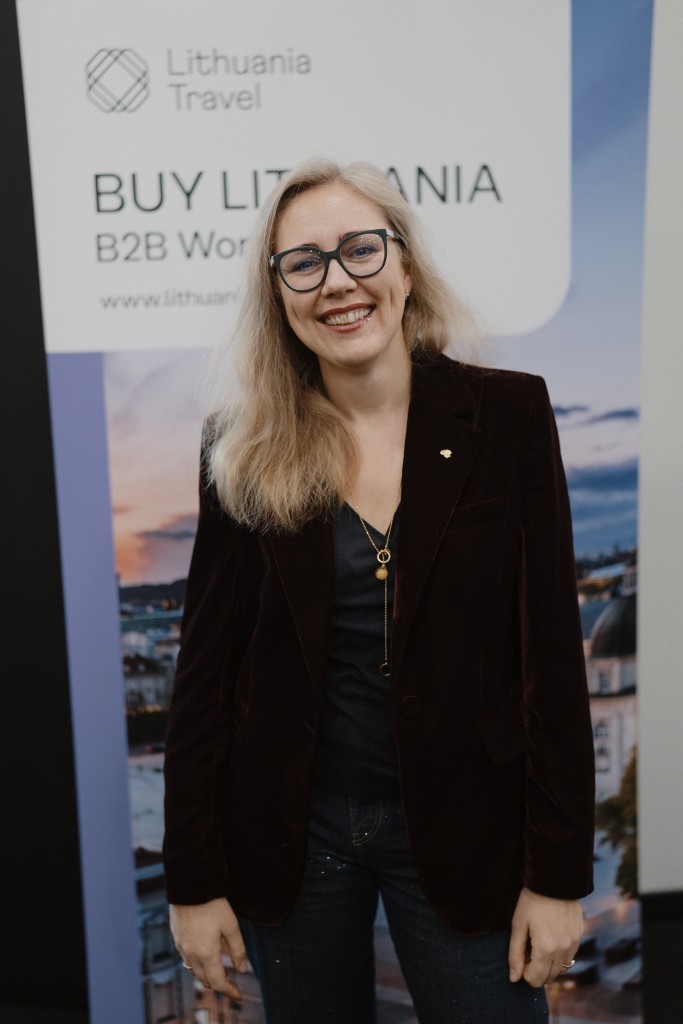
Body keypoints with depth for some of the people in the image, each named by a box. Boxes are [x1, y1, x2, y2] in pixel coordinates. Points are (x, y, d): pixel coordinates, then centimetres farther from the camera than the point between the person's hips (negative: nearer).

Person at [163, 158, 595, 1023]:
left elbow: (553, 656, -7)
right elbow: (206, 669, -1)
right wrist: (193, 880, 0)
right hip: (290, 828, 2)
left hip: (461, 827, -1)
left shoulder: (508, 415, -8)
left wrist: (558, 873, -7)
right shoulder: (244, 452, -5)